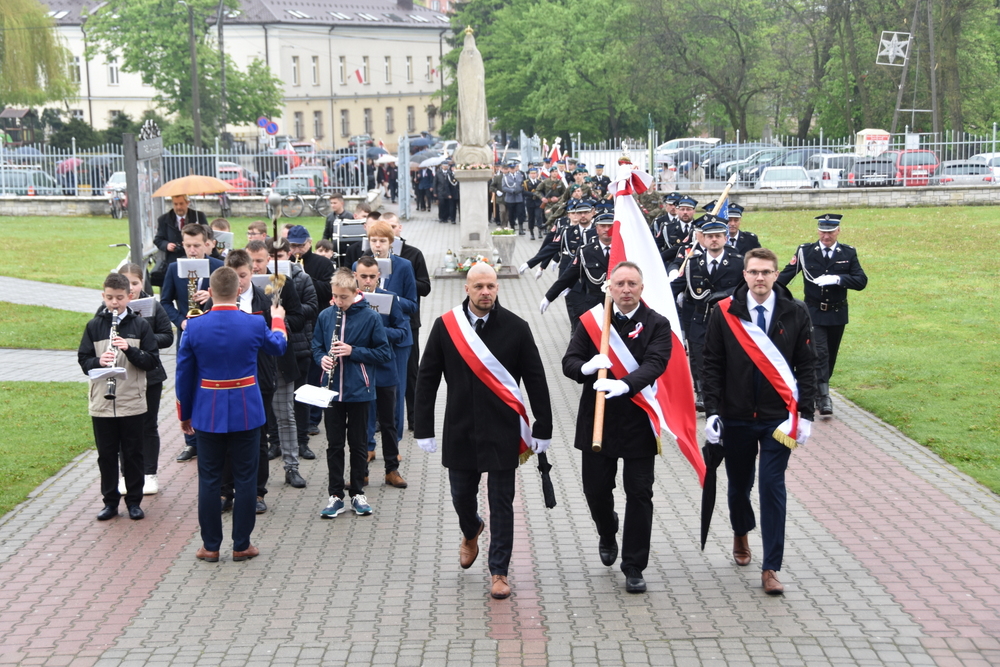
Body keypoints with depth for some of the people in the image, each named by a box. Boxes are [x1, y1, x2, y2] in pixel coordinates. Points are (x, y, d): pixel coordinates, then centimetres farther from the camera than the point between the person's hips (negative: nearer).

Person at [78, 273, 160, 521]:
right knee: (106, 454, 8)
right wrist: (98, 361, -19)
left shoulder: (140, 325, 0)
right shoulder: (94, 326, 3)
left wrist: (130, 350, -19)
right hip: (101, 404, 1)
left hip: (133, 403, -1)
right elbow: (83, 359, 2)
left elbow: (152, 361, -3)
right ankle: (110, 501, 19)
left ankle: (134, 501, 18)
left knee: (133, 454, 7)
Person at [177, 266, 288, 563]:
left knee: (209, 480, 10)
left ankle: (210, 546, 15)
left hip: (208, 413, 1)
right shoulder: (254, 324, -9)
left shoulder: (195, 327, -8)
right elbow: (278, 346, 14)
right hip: (246, 412, 0)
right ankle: (241, 545, 14)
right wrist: (278, 319, 35)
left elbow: (184, 375, 0)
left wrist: (185, 414, 13)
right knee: (245, 479, 8)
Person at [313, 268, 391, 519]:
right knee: (334, 444, 7)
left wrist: (353, 351, -17)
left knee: (358, 443, 9)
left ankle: (358, 493, 21)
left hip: (359, 390, -2)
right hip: (332, 390, 2)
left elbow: (384, 353, -7)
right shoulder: (325, 316, 1)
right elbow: (316, 346, 12)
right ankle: (336, 495, 15)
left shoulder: (370, 317, -8)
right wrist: (322, 359, -10)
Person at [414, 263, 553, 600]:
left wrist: (543, 429, 0)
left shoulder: (516, 328, -4)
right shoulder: (445, 326, -1)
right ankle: (471, 534, 47)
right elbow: (426, 379, 3)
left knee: (501, 503, 2)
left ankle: (499, 572, 13)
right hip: (460, 430, 2)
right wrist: (424, 429, -1)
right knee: (461, 495, 13)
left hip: (502, 430, -1)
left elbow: (535, 380, 1)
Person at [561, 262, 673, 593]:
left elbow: (655, 364, -18)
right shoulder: (592, 321, 3)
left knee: (639, 494, 0)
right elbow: (569, 362, -1)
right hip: (597, 420, 2)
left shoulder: (657, 325, -3)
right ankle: (608, 533, 43)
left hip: (638, 421, -2)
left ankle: (634, 567, 11)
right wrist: (587, 368, -25)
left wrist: (624, 385, -36)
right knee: (595, 490, 10)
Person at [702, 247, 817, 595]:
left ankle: (770, 568, 1)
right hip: (736, 417, 1)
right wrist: (712, 411, -7)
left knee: (773, 487, -5)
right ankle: (741, 534, 46)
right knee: (739, 484, 15)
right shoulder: (724, 313, -2)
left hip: (777, 418, -1)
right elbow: (712, 366, 0)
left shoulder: (796, 314, -1)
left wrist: (806, 414, -4)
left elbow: (806, 366, 2)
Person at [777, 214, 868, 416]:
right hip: (814, 313, -3)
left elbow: (861, 281, -9)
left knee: (830, 355, 13)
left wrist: (837, 279, -23)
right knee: (819, 353, -14)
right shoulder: (805, 251, -4)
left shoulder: (848, 253, 0)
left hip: (837, 314, 3)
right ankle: (824, 398, -16)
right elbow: (785, 275, 1)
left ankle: (819, 390, 30)